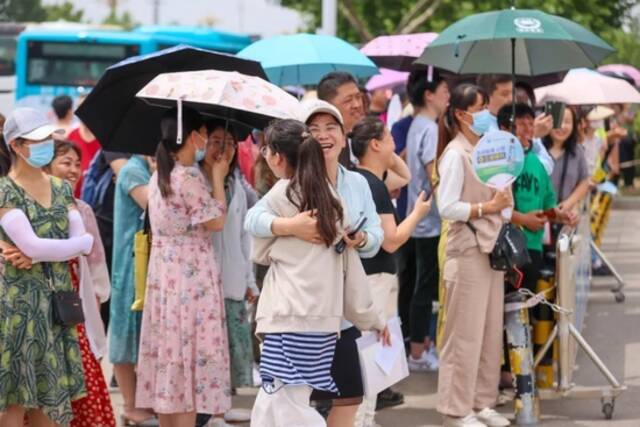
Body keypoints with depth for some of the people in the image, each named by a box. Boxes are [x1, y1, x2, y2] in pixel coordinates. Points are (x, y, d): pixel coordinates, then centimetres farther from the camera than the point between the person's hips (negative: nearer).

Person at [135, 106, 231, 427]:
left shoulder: (157, 177, 11)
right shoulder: (190, 177, -15)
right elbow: (215, 221, -10)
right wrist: (218, 177, 0)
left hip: (162, 275, 8)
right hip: (191, 277, -8)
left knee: (169, 353, 10)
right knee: (191, 352, -5)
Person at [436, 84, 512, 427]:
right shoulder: (455, 153, -12)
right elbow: (447, 208, -19)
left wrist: (502, 204, 3)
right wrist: (488, 207, -18)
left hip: (491, 248, 8)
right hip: (467, 251, -8)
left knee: (491, 332, 11)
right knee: (465, 334, -3)